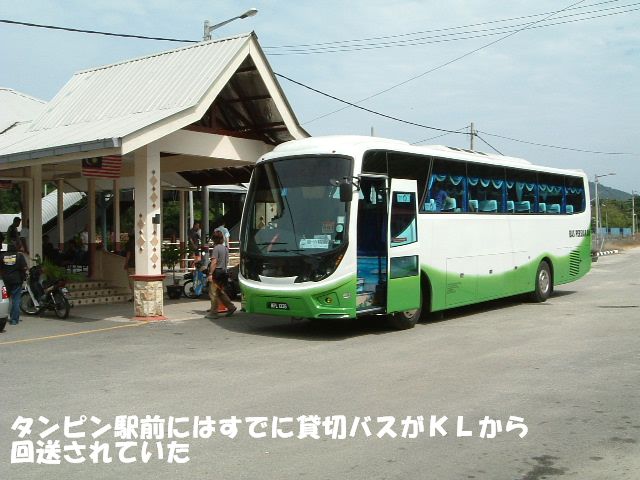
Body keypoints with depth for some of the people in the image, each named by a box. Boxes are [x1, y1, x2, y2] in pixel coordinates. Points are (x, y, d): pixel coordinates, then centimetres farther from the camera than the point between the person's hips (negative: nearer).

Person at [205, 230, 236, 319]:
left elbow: (214, 262, -19)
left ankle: (214, 313, 2)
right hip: (224, 272, 8)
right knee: (220, 292, 18)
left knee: (213, 293, -1)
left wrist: (210, 274, -19)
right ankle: (231, 307, 12)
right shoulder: (225, 248, 12)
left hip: (217, 272, -8)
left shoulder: (216, 248, -13)